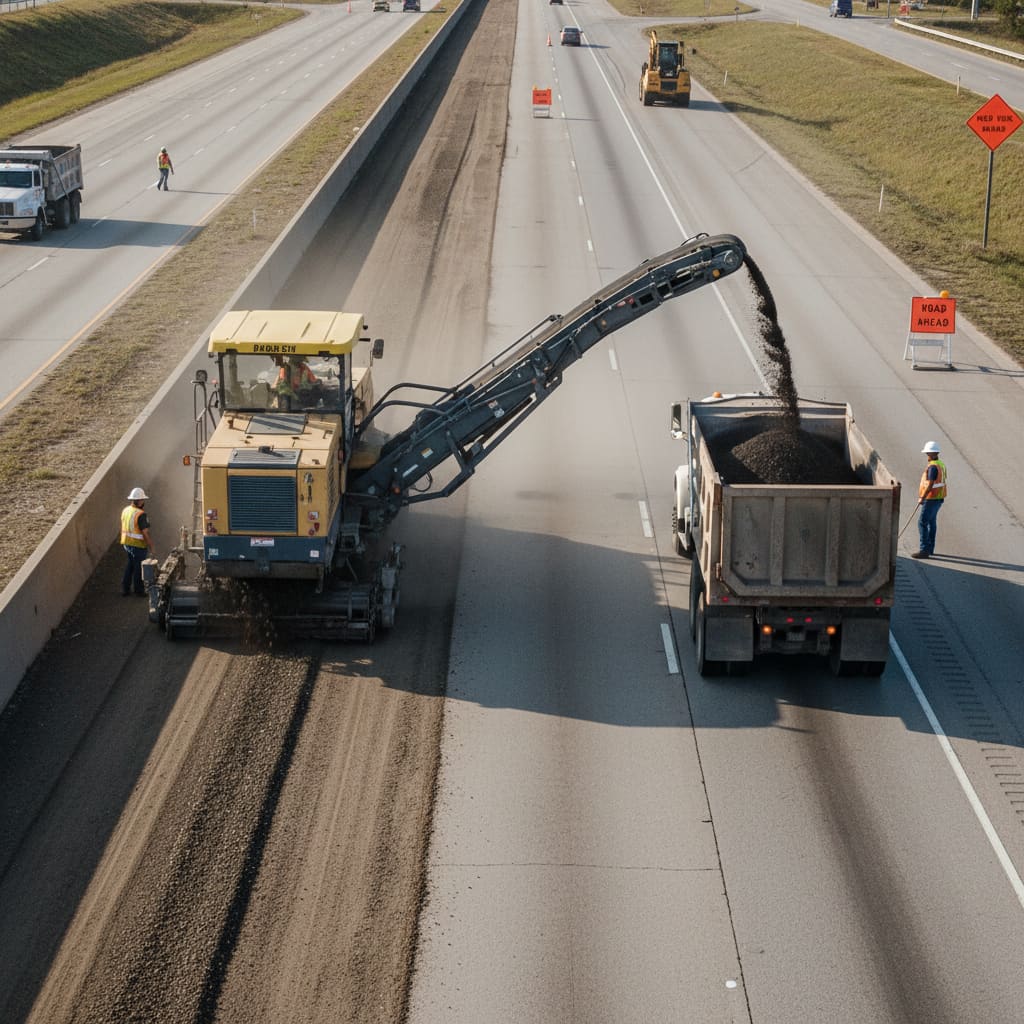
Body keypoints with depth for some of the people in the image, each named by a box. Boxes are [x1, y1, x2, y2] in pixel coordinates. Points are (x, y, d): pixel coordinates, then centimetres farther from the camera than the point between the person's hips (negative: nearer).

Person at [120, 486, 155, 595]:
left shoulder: (125, 510, 0)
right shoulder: (141, 514, -23)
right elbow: (145, 533, -20)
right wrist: (151, 546, -11)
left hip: (126, 543, 7)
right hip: (138, 545, -7)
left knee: (129, 565, 22)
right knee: (138, 567, 9)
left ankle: (125, 589, 23)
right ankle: (139, 590, 21)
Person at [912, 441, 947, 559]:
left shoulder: (933, 466, -21)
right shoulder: (941, 464, 11)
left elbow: (930, 484, -27)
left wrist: (922, 497, -21)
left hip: (931, 499, -10)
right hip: (938, 498, 10)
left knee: (922, 522, -10)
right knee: (930, 522, 19)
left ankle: (924, 550, -13)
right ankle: (930, 549, 26)